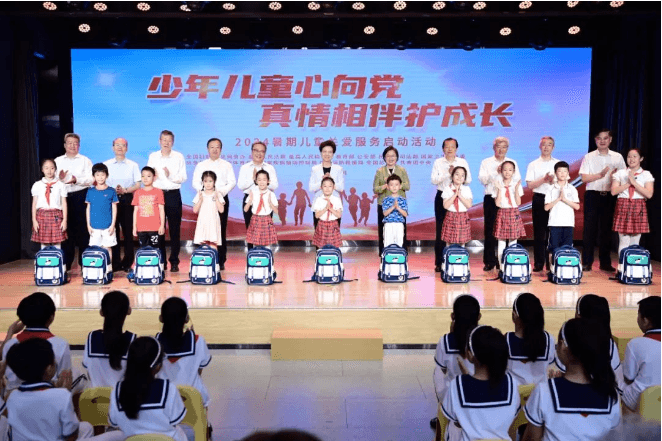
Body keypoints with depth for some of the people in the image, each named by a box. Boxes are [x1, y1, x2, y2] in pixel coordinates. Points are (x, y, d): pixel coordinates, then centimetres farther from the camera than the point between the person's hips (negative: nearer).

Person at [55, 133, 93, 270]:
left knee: (82, 228, -2)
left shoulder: (85, 161, 7)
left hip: (80, 196, -2)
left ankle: (84, 262, 7)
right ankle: (66, 262, 13)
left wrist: (77, 180, -19)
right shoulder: (58, 161, 15)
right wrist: (59, 178, -13)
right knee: (66, 228, 4)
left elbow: (91, 179, -4)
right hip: (63, 196, 2)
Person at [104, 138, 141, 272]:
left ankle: (127, 263, 8)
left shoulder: (133, 165, 8)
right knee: (113, 231, 1)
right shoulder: (106, 164, 10)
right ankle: (115, 263, 8)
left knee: (128, 231, 0)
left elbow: (138, 185, 3)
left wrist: (124, 190, -14)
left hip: (127, 199, -1)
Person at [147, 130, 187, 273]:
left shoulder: (179, 157, 4)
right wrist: (152, 177, -15)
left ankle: (174, 262, 6)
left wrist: (170, 175, -17)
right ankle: (161, 261, 13)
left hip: (173, 195, -2)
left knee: (174, 230, 0)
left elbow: (183, 178, -1)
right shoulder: (153, 157, 9)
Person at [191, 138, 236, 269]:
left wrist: (222, 191, -14)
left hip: (222, 198, 0)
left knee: (221, 230, -2)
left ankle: (221, 261, 2)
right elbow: (195, 182, 5)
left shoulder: (226, 165, 12)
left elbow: (232, 182, 2)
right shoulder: (201, 165, 13)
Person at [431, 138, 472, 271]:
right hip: (442, 197, -1)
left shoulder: (463, 162, 9)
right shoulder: (438, 162, 5)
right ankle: (439, 262, 5)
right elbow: (433, 180, -7)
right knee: (441, 230, -1)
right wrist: (448, 173, -16)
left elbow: (468, 180, 1)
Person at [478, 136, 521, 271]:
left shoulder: (513, 163, 14)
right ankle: (489, 261, 6)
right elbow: (482, 179, -3)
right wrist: (495, 172, -14)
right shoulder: (486, 162, 10)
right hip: (490, 199, -1)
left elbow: (517, 180, 5)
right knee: (490, 229, -1)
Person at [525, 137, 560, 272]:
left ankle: (551, 263, 9)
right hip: (539, 199, 0)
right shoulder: (533, 164, 7)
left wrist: (553, 180, -15)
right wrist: (544, 179, -15)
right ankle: (538, 263, 8)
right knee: (539, 232, 2)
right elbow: (529, 185, -2)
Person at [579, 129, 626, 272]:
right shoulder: (589, 157, 2)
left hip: (609, 196, 2)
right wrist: (600, 175, -17)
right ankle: (586, 262, 6)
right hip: (592, 196, -2)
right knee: (590, 229, -1)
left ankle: (605, 263, 17)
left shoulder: (618, 157, 8)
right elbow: (584, 178, -4)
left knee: (606, 229, 8)